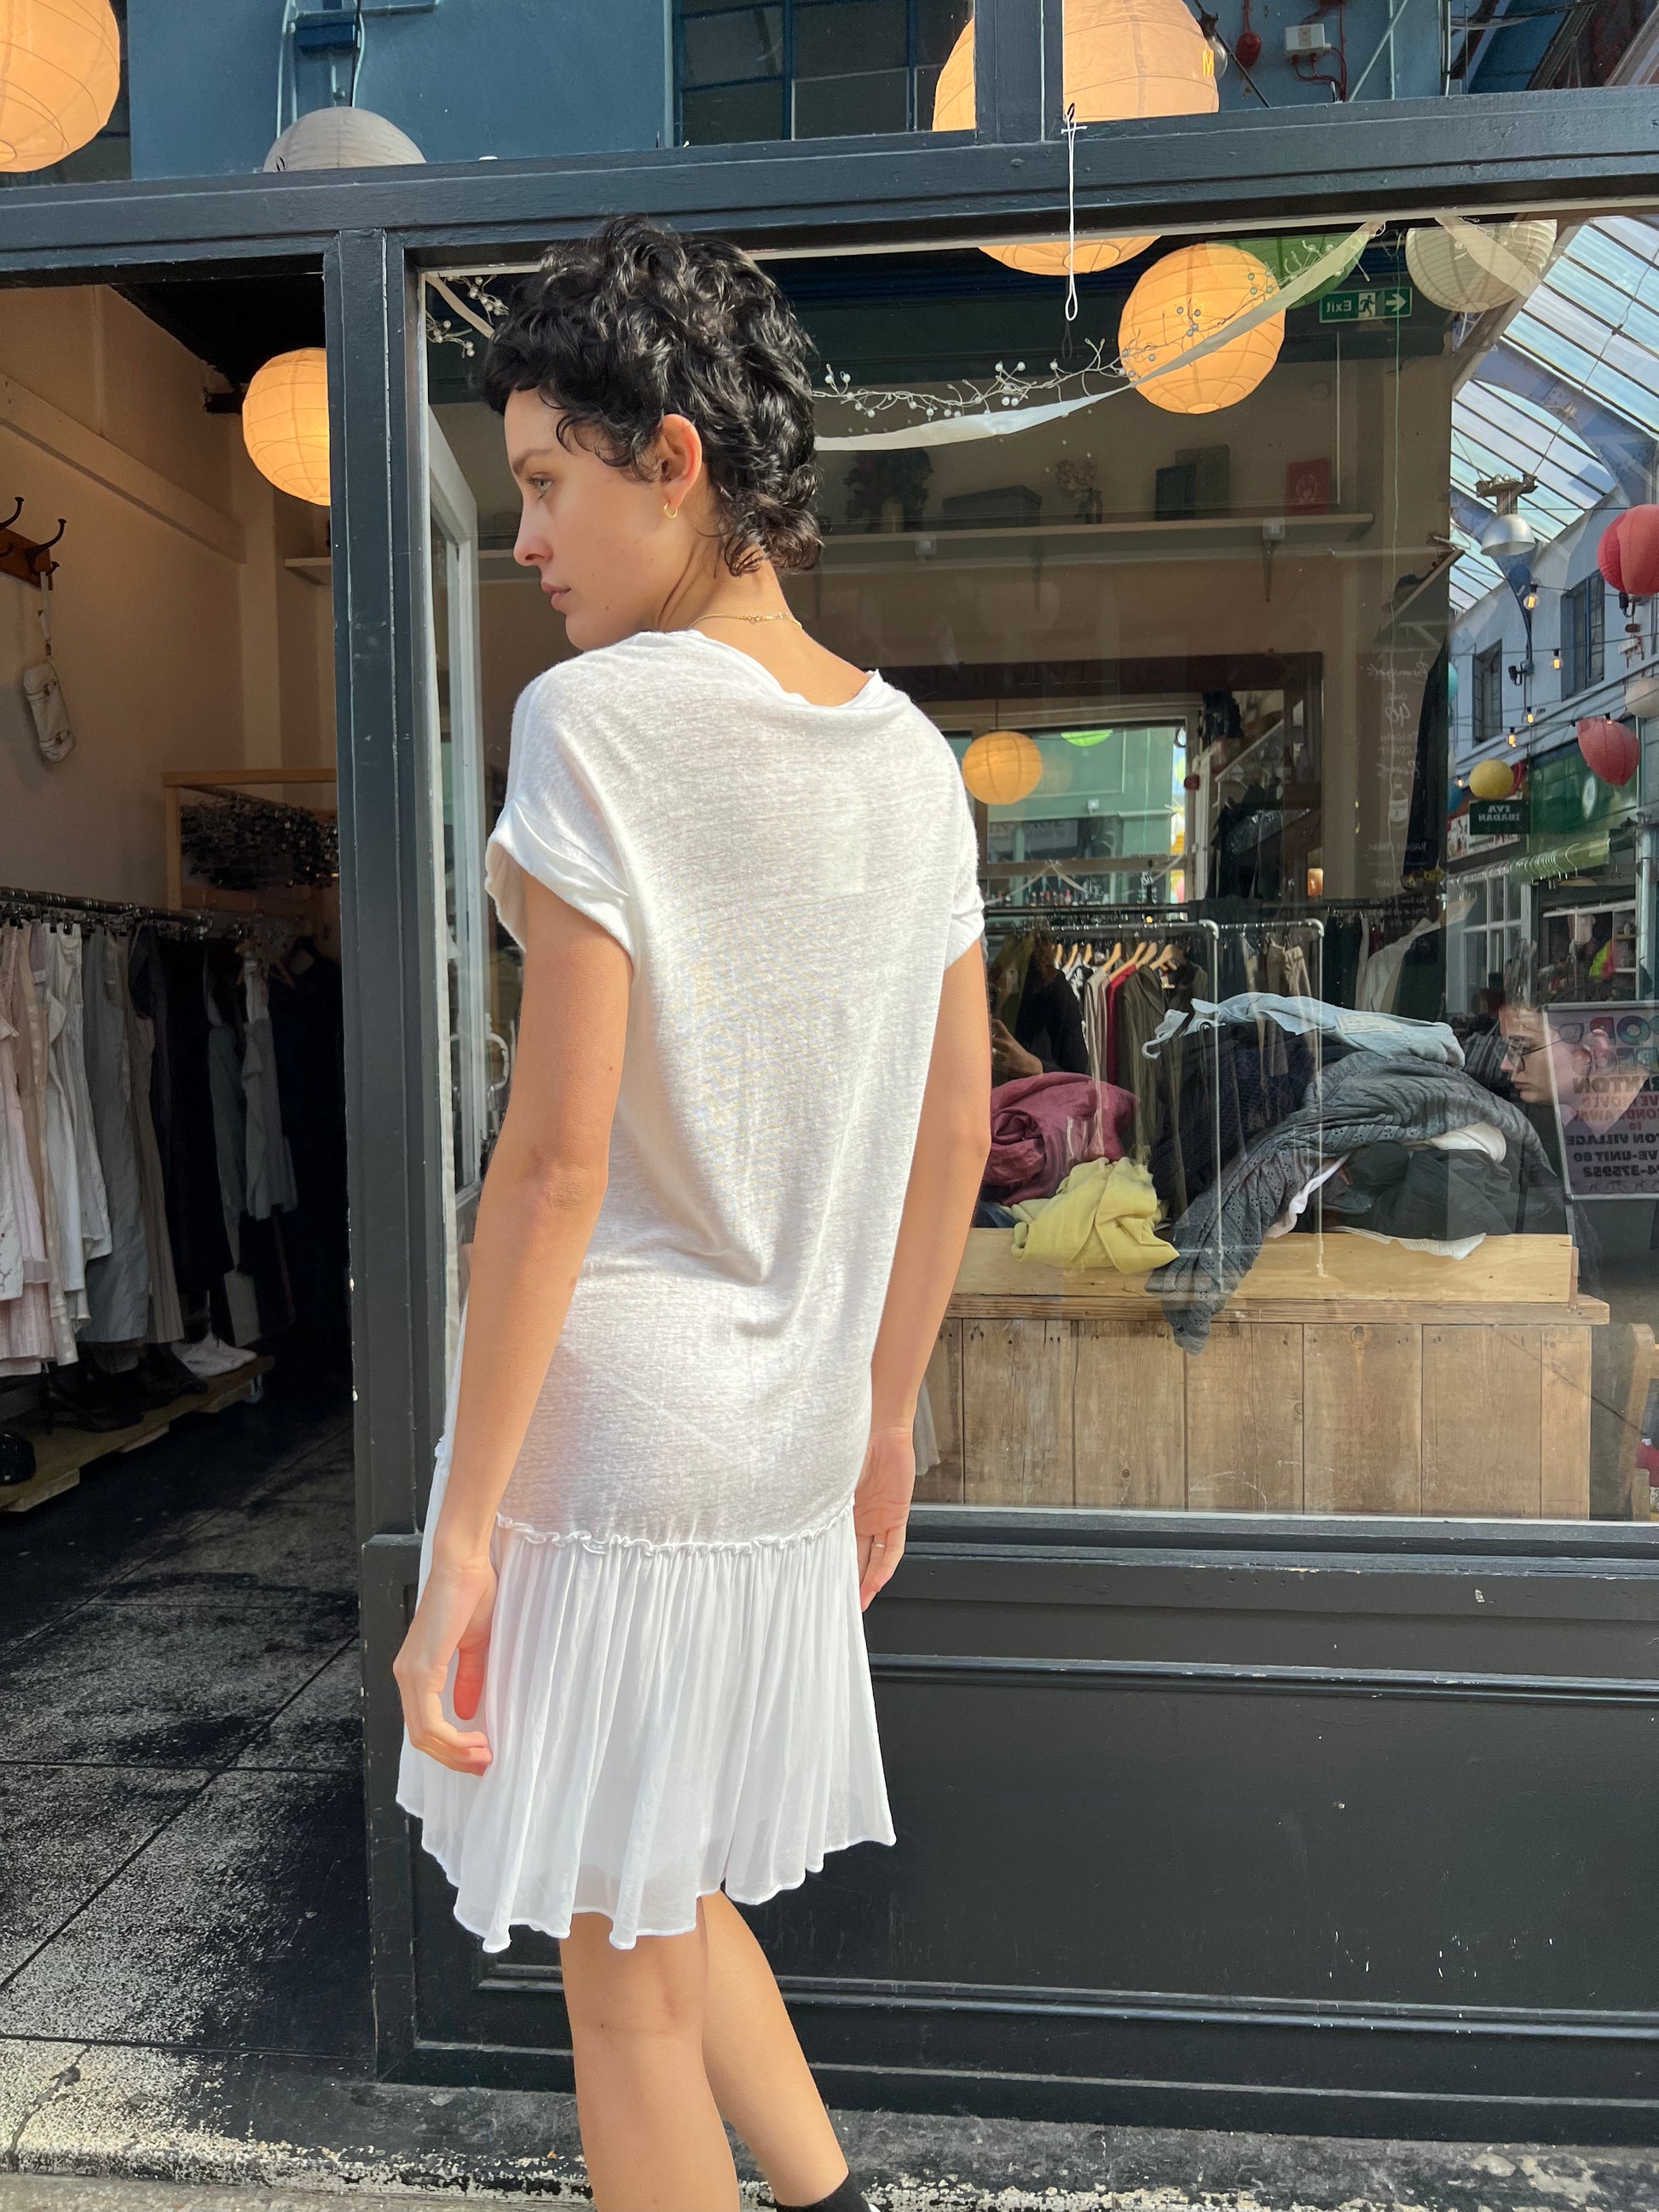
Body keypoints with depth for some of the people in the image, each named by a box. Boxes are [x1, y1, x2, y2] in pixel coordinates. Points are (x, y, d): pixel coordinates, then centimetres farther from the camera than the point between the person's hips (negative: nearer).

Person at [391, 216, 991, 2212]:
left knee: (624, 1956, 14)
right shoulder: (909, 754, 7)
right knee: (665, 1884, 28)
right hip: (791, 1429, 7)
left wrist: (461, 1528, -10)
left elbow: (558, 1152, -18)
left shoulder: (601, 719, -14)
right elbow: (952, 1134, 9)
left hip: (608, 1409, -7)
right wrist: (883, 1424, 19)